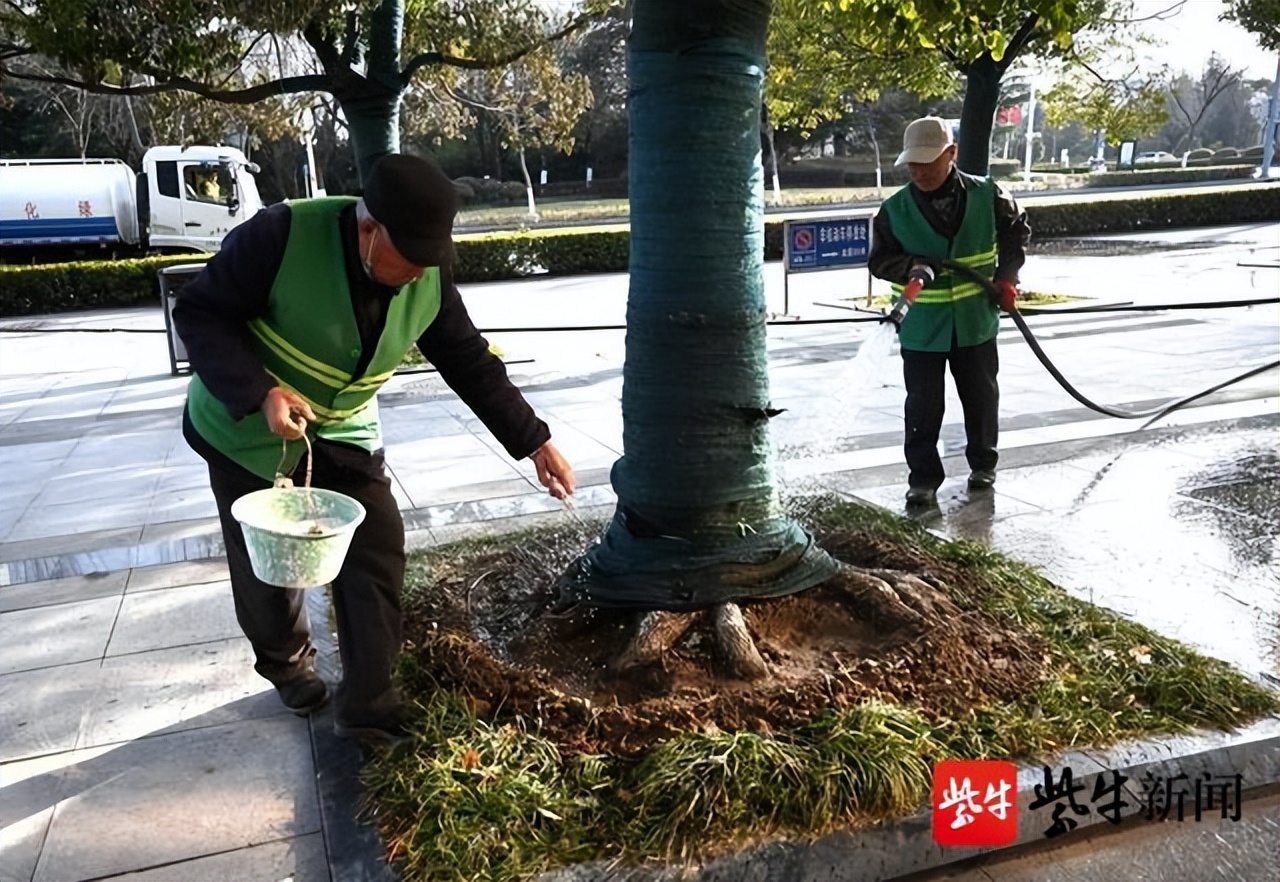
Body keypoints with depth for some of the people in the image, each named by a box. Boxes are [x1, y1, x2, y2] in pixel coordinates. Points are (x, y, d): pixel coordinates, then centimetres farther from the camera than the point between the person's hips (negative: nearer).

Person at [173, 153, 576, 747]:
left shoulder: (428, 275, -14)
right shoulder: (282, 235, -30)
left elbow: (470, 363, -5)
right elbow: (198, 313, -21)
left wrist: (534, 441, -8)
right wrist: (260, 392, -35)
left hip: (343, 433, 3)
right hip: (248, 430, -3)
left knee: (377, 552, -6)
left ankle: (368, 710, 8)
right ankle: (286, 666, 41)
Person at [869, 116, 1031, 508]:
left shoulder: (986, 195, -4)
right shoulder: (895, 210, -8)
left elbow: (1017, 232, 11)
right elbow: (880, 260, -5)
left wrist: (1006, 276, 0)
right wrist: (912, 266, -24)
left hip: (976, 320, 2)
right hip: (922, 325, -1)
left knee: (981, 396, 15)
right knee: (923, 405, 1)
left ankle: (982, 462, 35)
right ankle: (923, 475, 13)